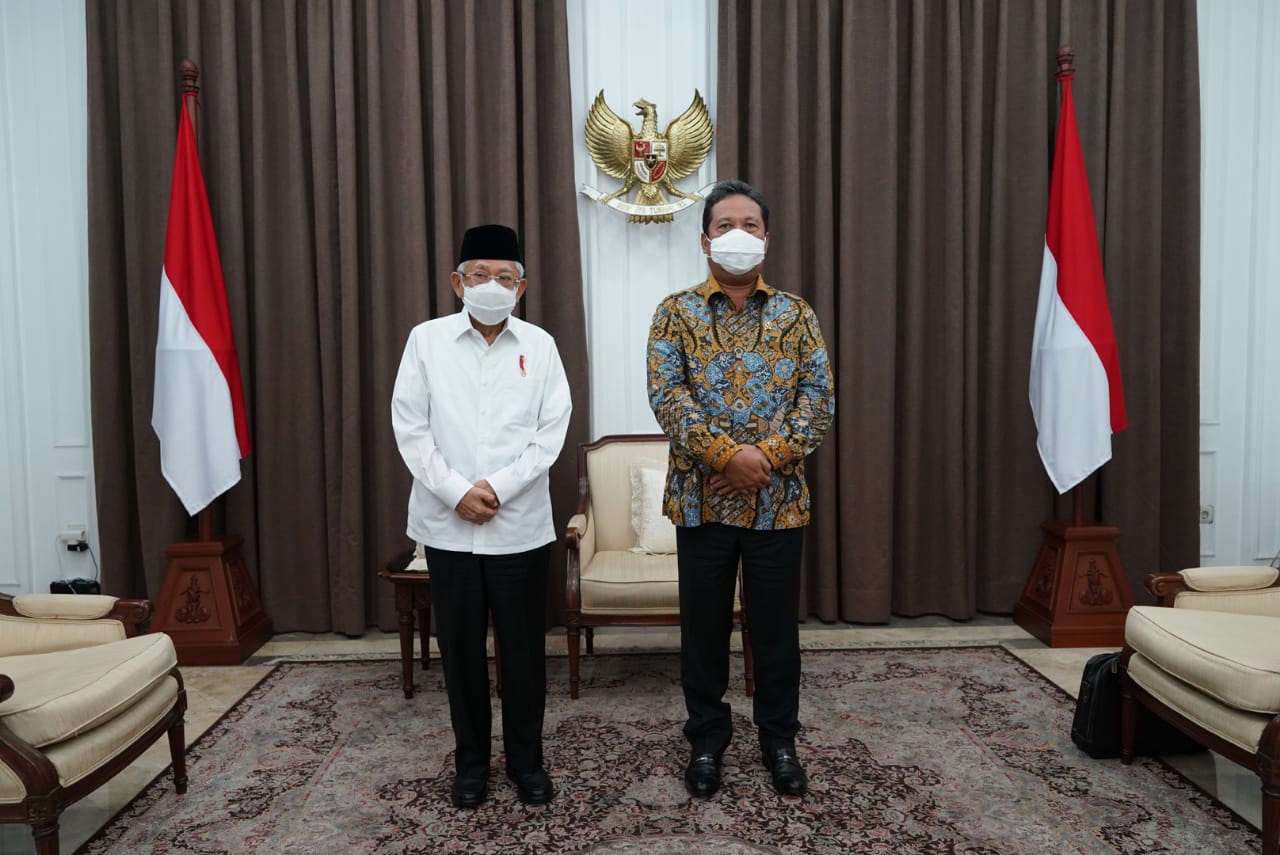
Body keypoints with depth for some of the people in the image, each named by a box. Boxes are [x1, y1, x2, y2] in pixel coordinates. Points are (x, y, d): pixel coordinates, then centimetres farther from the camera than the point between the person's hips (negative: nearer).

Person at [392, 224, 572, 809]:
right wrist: (456, 492, -11)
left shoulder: (540, 346, 2)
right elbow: (409, 428, -3)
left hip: (521, 525, 0)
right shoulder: (427, 340, 2)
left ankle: (526, 759, 27)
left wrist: (498, 487, -13)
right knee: (460, 647, 11)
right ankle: (471, 759, 29)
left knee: (524, 648, 9)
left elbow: (551, 433, -3)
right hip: (446, 524, 0)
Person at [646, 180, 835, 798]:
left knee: (776, 626, 12)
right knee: (704, 626, 11)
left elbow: (819, 398, -2)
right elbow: (666, 393, -10)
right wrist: (728, 454, -20)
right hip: (700, 497, -1)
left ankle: (779, 740, 32)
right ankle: (706, 739, 30)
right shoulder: (676, 311, 2)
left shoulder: (795, 314, 6)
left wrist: (769, 455, -16)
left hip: (778, 499, 1)